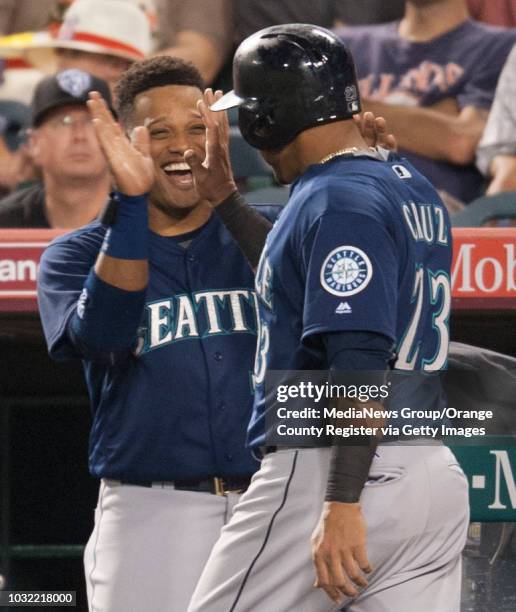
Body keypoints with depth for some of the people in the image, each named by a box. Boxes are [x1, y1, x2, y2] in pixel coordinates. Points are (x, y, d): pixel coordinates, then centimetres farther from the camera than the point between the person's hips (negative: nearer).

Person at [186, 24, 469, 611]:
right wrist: (225, 199, 32)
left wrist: (343, 503, -26)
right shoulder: (413, 189, 16)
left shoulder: (337, 201, -13)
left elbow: (362, 362, -22)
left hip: (326, 473, -9)